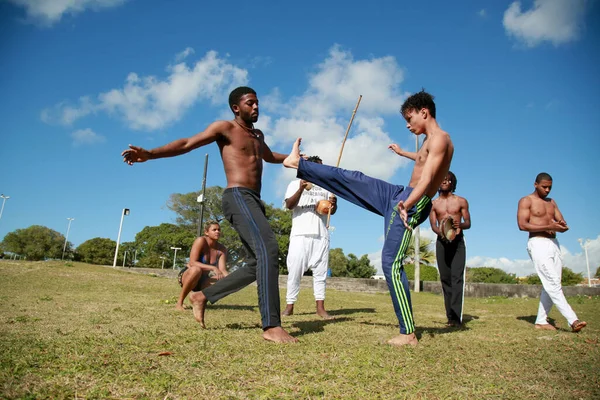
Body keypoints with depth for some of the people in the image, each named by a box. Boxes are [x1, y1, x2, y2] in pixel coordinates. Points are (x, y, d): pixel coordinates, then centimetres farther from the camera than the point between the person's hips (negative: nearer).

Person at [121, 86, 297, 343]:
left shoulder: (258, 135, 27)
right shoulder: (225, 128, 4)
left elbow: (269, 156, 48)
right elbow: (187, 144, -4)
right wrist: (149, 154, -16)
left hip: (254, 202, 9)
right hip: (238, 198, -9)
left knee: (258, 264, 7)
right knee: (268, 249, -27)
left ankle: (203, 297, 17)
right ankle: (271, 326, -29)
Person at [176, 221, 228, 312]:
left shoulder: (222, 249, -5)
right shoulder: (201, 241, -19)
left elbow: (223, 270, -14)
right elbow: (192, 263, -28)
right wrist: (213, 268, -39)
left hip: (201, 281, 5)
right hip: (186, 276, -4)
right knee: (196, 269, -39)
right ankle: (179, 302, -21)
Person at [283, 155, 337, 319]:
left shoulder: (325, 187, 18)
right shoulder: (295, 184, 7)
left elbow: (332, 211, 15)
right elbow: (289, 205, -8)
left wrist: (334, 203, -8)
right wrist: (301, 189, -23)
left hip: (321, 235, 4)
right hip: (300, 235, -3)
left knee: (320, 271, 3)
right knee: (295, 270, -2)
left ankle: (320, 307, 8)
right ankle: (289, 306, 6)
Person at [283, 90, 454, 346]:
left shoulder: (439, 138, -14)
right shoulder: (432, 141, 17)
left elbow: (427, 178, -28)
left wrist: (407, 204, -41)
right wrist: (403, 153, 58)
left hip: (410, 206, -10)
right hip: (400, 195, 10)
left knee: (391, 265, -11)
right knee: (350, 179, 10)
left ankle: (408, 334, -5)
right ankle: (298, 164, 23)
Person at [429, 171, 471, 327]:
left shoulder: (461, 201, 7)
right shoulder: (433, 204, 9)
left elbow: (468, 223, 5)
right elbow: (433, 226, 1)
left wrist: (460, 224, -20)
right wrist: (441, 233, -23)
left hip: (458, 241, -2)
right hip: (441, 242, 2)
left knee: (457, 278, -12)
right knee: (445, 278, 1)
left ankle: (456, 317, -16)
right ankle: (450, 316, 7)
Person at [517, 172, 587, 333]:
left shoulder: (551, 202, 19)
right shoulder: (526, 201, -1)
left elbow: (562, 222, 14)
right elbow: (522, 225, -13)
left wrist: (562, 226, -12)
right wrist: (548, 227, -21)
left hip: (554, 244, 7)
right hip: (538, 244, -7)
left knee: (550, 285, 6)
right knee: (553, 283, -13)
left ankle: (541, 321, 12)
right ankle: (573, 320, -16)